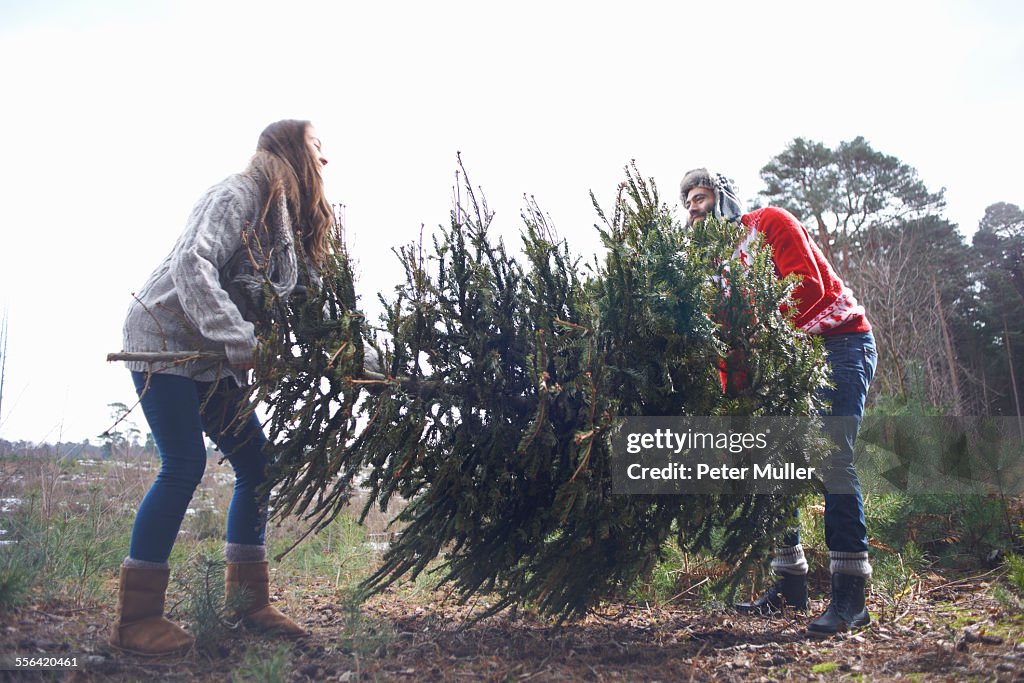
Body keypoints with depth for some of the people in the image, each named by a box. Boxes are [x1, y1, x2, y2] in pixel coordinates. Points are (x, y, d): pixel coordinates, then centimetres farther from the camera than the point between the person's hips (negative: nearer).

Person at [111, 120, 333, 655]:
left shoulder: (289, 217, 12)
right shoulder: (239, 194, -14)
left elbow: (281, 297, 9)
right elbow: (192, 263, -27)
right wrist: (238, 340, -31)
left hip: (213, 356, 9)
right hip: (163, 340, -9)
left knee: (256, 464, 3)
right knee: (184, 465, -16)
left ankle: (248, 604, 12)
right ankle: (136, 619, -3)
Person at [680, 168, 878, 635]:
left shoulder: (769, 223, -4)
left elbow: (809, 285, -18)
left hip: (840, 340, -7)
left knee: (831, 458, -20)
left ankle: (850, 596, -19)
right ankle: (790, 585, 10)